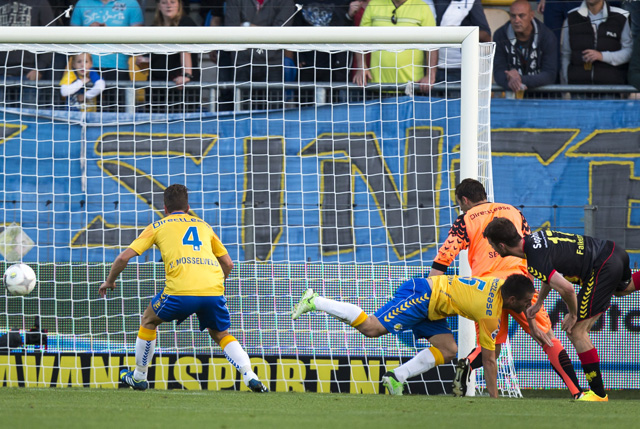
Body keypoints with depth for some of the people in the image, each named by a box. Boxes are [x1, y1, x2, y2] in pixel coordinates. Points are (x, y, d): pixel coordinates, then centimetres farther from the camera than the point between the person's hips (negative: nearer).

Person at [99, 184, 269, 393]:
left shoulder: (158, 227, 20)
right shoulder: (204, 226, 28)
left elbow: (124, 257, 16)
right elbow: (228, 264, 30)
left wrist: (109, 281, 32)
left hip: (180, 291, -3)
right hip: (214, 289, 3)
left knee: (149, 321, 24)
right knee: (221, 335, 23)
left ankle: (139, 376, 31)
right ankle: (250, 376, 2)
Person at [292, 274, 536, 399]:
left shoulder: (502, 284, -3)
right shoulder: (491, 315, -24)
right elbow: (489, 360, -18)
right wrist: (494, 397, -12)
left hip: (430, 306, 9)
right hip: (422, 296, -9)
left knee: (448, 350, 0)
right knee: (372, 328, -15)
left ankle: (397, 378, 2)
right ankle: (315, 302, -5)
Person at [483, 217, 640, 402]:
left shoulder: (535, 261, -22)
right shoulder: (535, 237, 6)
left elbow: (567, 289, -30)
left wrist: (573, 315, -11)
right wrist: (538, 303, 26)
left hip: (603, 268, -9)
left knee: (577, 331, -2)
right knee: (623, 288, 42)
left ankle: (598, 393, 3)